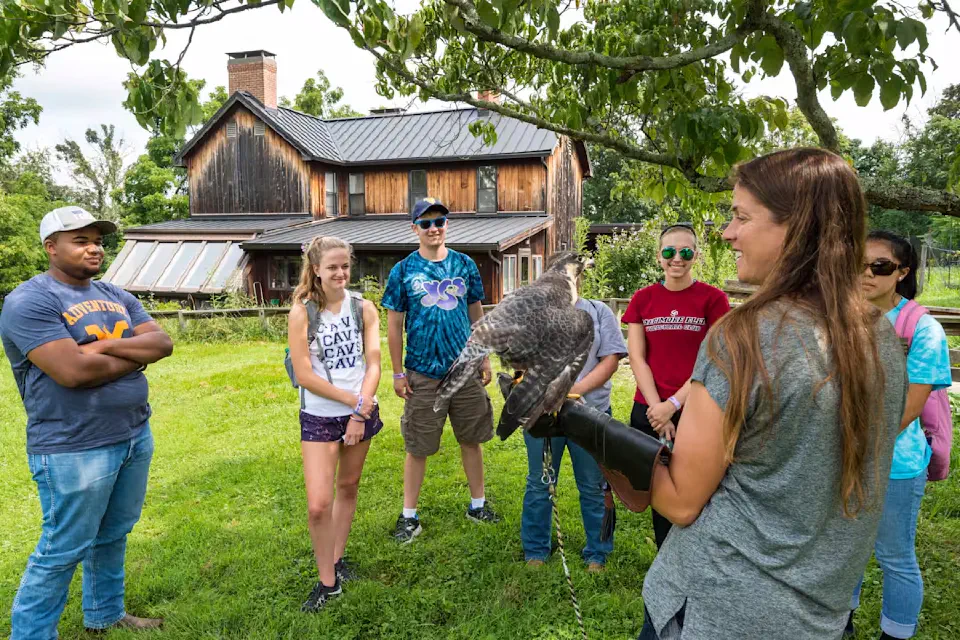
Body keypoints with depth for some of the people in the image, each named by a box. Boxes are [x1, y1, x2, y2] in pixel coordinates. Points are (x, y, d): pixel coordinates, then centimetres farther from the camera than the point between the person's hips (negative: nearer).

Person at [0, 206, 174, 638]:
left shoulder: (116, 296, 11)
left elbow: (163, 343, 0)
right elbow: (73, 371, -26)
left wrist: (105, 346, -15)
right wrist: (136, 355, -10)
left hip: (136, 436, 7)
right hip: (75, 449, -7)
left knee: (113, 536, 20)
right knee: (62, 551, 5)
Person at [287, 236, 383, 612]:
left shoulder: (364, 308, -2)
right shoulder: (302, 313, -9)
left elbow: (373, 365, -4)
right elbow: (304, 375, -13)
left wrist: (360, 415, -13)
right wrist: (353, 401, -14)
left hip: (361, 412, 3)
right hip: (319, 417, -2)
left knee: (348, 487, 16)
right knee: (318, 505, -7)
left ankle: (337, 559, 36)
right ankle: (328, 582, 12)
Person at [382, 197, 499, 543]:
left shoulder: (465, 265, 4)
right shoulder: (403, 270, -2)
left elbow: (476, 315, 10)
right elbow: (394, 324, 0)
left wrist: (485, 359, 8)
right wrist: (398, 373, -3)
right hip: (422, 374, -2)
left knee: (471, 439, 13)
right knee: (417, 447, 5)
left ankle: (478, 505, 30)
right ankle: (409, 517, 19)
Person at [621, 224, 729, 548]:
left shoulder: (713, 299, -2)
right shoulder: (643, 299, 6)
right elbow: (636, 358, 1)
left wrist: (673, 405, -13)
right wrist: (657, 409, -8)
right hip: (649, 412, 3)